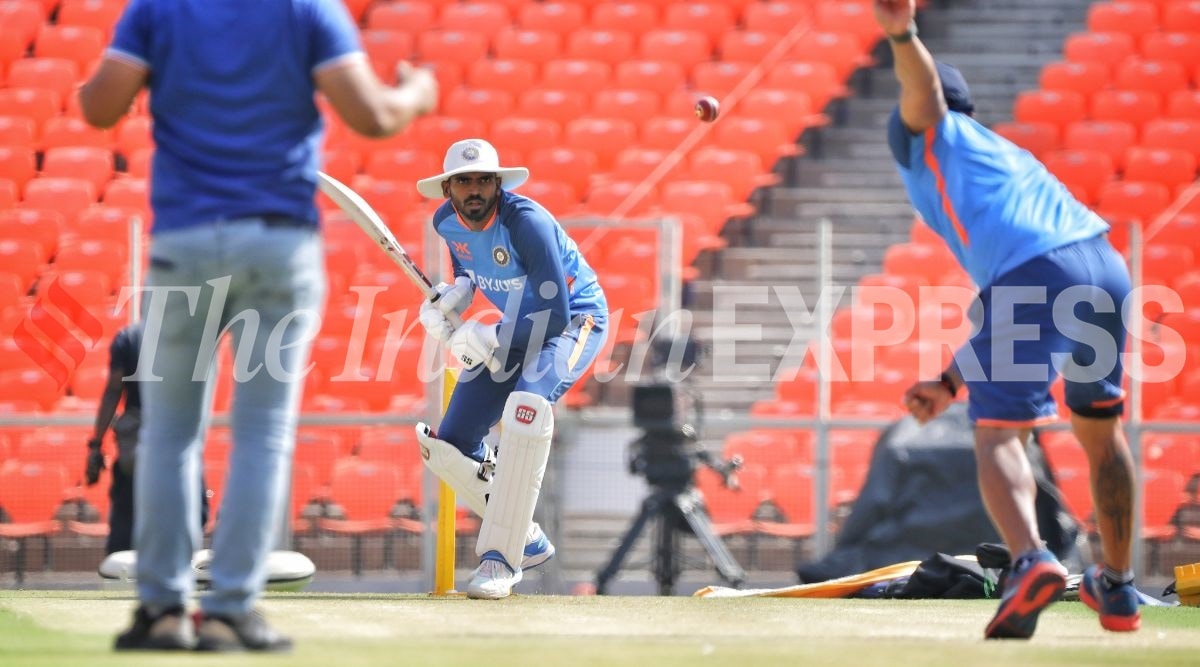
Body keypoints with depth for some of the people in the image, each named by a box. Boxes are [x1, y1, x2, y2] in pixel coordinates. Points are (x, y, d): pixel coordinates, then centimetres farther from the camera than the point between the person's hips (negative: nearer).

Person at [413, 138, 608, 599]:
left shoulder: (526, 223, -30)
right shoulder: (447, 221, -9)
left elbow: (558, 317, -31)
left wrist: (491, 338, -35)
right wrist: (454, 295, -8)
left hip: (576, 319, -8)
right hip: (517, 328, 8)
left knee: (526, 407, -37)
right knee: (447, 446, -1)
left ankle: (499, 557, -32)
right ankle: (527, 542, 20)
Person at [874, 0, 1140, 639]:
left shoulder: (926, 134, 23)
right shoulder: (1005, 155, 41)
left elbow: (922, 82, -2)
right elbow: (1000, 324, 38)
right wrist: (949, 384, 38)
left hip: (1032, 274, -7)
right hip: (1104, 266, 7)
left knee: (999, 435, -8)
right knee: (1100, 430, 24)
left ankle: (1031, 559, -33)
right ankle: (1118, 588, 30)